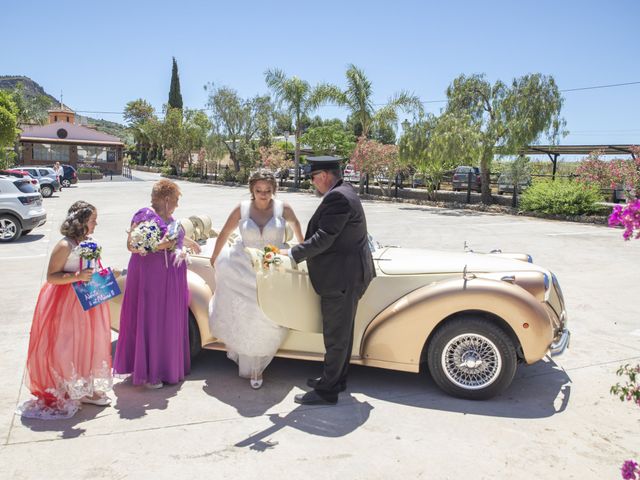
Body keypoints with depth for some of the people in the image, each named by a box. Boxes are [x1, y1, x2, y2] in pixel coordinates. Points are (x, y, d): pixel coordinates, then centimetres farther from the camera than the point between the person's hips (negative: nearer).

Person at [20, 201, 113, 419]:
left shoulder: (88, 242, 7)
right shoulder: (65, 246, -17)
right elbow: (51, 277, -19)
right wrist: (77, 276, -28)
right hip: (67, 304, -8)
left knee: (87, 344, 13)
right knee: (67, 348, 2)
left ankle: (85, 389, 26)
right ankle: (63, 392, 17)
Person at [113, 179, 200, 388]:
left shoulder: (169, 218, 15)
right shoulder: (144, 215, -9)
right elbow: (131, 245, -15)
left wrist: (189, 242, 51)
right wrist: (158, 246, -24)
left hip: (171, 277, 8)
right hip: (151, 275, -8)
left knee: (170, 321, 12)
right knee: (150, 321, -3)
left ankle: (167, 366, 24)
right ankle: (147, 373, 5)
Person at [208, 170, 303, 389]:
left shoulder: (283, 209, -8)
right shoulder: (241, 210, -8)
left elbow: (295, 224, 15)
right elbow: (224, 234, 6)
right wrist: (214, 259, 16)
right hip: (243, 270, 0)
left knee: (266, 320, 2)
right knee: (242, 318, 5)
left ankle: (256, 367, 22)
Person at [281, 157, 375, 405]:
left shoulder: (337, 197, -20)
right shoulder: (344, 192, 11)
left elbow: (322, 239, -24)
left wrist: (292, 253, -17)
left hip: (342, 278, -11)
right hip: (348, 275, 11)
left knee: (335, 336, 0)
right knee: (342, 331, 20)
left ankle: (327, 391, 11)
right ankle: (336, 378, 34)